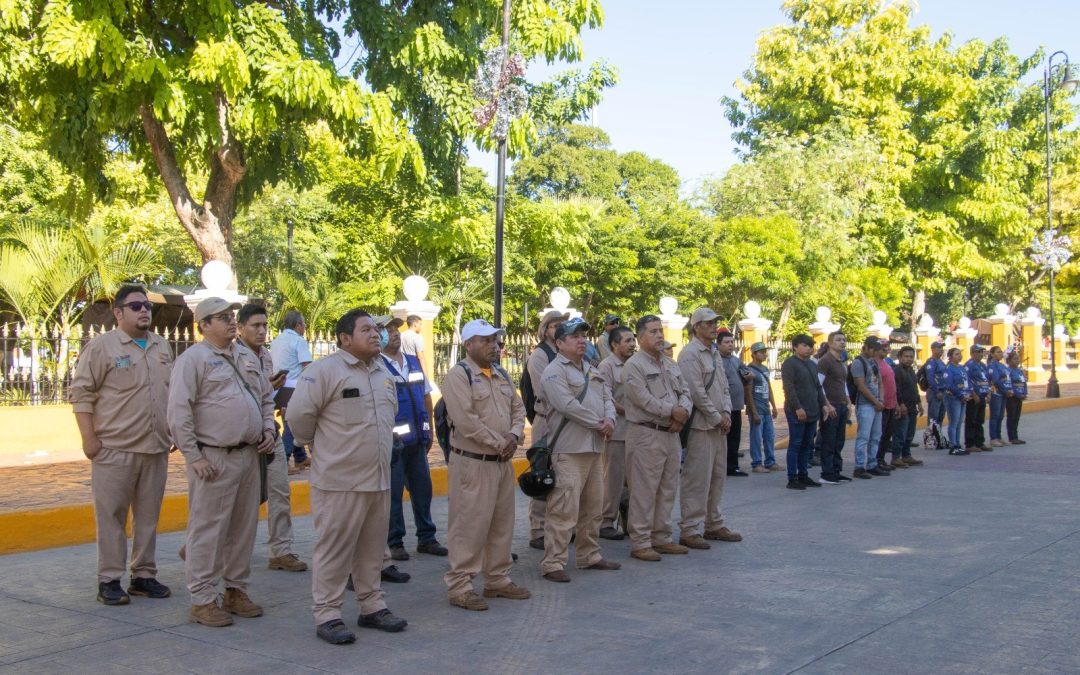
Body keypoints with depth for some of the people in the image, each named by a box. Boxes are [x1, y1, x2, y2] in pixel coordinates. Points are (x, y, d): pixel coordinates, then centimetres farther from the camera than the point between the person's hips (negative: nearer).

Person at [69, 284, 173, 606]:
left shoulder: (162, 346, 13)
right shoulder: (101, 346, -5)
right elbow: (81, 393, -7)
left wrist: (174, 431, 17)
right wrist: (89, 438, -12)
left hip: (156, 447, 6)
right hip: (115, 447, -6)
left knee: (148, 516, 11)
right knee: (111, 516, 1)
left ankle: (144, 575, 21)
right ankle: (109, 580, 9)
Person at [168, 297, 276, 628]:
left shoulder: (246, 356, 15)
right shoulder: (193, 359, -8)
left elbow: (266, 398, 24)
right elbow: (179, 414, -13)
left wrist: (268, 429, 9)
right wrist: (195, 457, -15)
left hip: (249, 455, 7)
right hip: (214, 458, -7)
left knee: (244, 527, 13)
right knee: (208, 530, -2)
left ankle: (236, 590, 25)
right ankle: (202, 600, 6)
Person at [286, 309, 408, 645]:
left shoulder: (383, 372, 13)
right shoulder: (326, 370, -12)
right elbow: (298, 413, -14)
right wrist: (320, 444, 0)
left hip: (379, 478, 7)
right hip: (339, 480, -7)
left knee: (372, 548, 15)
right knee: (334, 549, 0)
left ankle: (372, 607, 27)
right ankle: (327, 615, 10)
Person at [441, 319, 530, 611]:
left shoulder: (501, 375, 14)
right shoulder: (458, 375, -12)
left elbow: (518, 409, 15)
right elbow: (466, 420, -20)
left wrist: (514, 436, -5)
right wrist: (499, 443, -14)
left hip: (503, 462, 8)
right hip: (472, 463, -8)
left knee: (502, 523, 14)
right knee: (470, 525, -5)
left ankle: (497, 579, 26)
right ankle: (458, 585, 4)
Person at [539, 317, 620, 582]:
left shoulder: (591, 370, 19)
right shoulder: (554, 371, -9)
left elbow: (607, 397, 13)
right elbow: (568, 406, -20)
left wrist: (610, 420, -9)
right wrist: (599, 424, -13)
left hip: (593, 448, 9)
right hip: (568, 450, -9)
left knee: (593, 507, 16)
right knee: (564, 509, -10)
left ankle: (589, 555, 28)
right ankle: (552, 563, -5)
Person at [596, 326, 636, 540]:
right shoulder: (607, 366, -5)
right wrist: (629, 412, -11)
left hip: (634, 430, 7)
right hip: (617, 431, -6)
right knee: (614, 478, -3)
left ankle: (628, 521, 17)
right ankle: (606, 522, 5)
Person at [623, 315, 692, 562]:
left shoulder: (671, 365, 17)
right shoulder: (634, 365, -9)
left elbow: (684, 392, 13)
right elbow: (644, 399, -18)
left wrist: (683, 412, -7)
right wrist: (673, 411, -14)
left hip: (671, 433, 8)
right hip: (646, 433, -8)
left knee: (667, 489, 13)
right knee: (644, 491, -5)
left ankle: (662, 538, 23)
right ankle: (640, 543, 1)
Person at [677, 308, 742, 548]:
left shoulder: (714, 353, 17)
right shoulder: (690, 354, -12)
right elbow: (696, 392, -19)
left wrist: (726, 412, 1)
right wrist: (717, 418, -13)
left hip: (719, 425, 9)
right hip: (701, 426, -9)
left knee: (717, 476, 15)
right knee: (697, 479, -7)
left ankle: (713, 524, 26)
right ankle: (689, 530, -2)